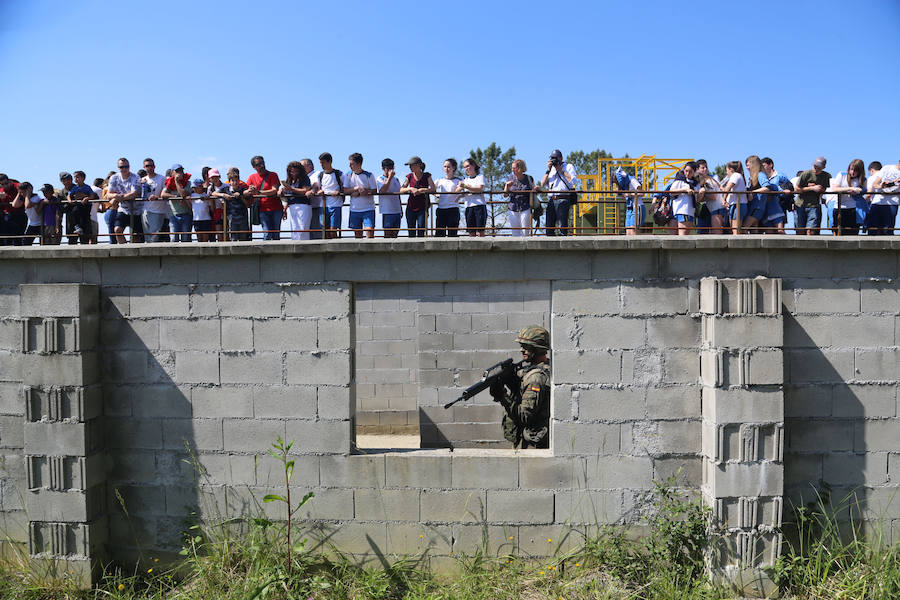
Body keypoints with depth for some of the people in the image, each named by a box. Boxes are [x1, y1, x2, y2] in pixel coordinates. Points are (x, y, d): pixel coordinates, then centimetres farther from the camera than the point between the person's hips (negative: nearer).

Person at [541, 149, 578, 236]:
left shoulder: (568, 167, 10)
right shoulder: (551, 169, 24)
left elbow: (574, 181, -7)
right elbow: (543, 184, 14)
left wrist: (561, 171, -3)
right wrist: (548, 171, 6)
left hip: (563, 200, -5)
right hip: (552, 201, 5)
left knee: (562, 227, -11)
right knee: (549, 226, 1)